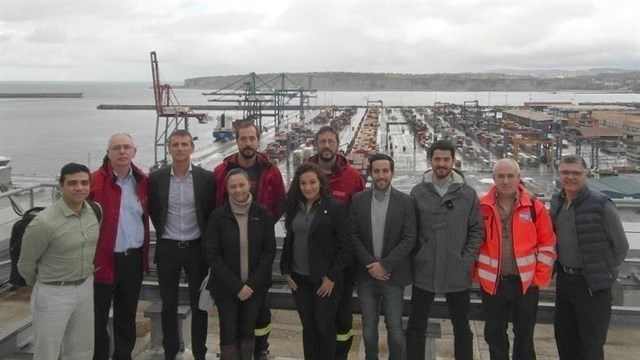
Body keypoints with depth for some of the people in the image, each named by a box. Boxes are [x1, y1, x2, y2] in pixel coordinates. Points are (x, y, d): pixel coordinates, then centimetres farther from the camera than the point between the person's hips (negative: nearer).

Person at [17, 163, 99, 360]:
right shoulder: (44, 222, -22)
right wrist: (43, 286, 8)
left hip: (86, 288, 6)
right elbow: (26, 264, -9)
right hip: (54, 294, -6)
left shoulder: (95, 212, -4)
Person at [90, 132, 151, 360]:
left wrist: (145, 252, 12)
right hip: (103, 259, -5)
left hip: (134, 258, 5)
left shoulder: (142, 181, 3)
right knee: (98, 317, 8)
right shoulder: (94, 181, -13)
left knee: (127, 315, 19)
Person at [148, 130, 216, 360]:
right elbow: (152, 211, 11)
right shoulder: (156, 178, -3)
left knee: (199, 306, 8)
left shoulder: (206, 178, -5)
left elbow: (213, 212, 4)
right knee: (169, 306, 11)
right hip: (167, 248, 1)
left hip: (196, 248, -1)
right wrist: (163, 231, 9)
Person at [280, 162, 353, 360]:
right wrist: (287, 271, 6)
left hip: (325, 279, -4)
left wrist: (332, 277, -13)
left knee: (324, 326, 5)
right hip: (299, 278, 5)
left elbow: (345, 246, -11)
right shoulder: (294, 207, 6)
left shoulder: (335, 208, -10)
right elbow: (289, 241, 13)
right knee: (308, 326, 13)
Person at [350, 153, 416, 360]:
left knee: (395, 326, 5)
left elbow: (409, 239, -9)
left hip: (393, 275, -2)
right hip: (366, 274, 2)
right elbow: (353, 236, -2)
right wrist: (370, 264, -12)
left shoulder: (406, 202, -4)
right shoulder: (358, 200, 1)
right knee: (368, 325, 13)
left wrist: (384, 265, -15)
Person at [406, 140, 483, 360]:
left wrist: (467, 261, -6)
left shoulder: (468, 194, -1)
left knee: (462, 327, 15)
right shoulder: (418, 192, -1)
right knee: (416, 326, 11)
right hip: (423, 272, 0)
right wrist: (415, 258, -5)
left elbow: (476, 231, 1)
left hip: (458, 274, 0)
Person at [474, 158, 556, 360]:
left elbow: (547, 245, 0)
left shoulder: (535, 207, -3)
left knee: (524, 335, 12)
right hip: (492, 282, 1)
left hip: (526, 282, -1)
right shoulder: (482, 207, -2)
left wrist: (540, 278, -3)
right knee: (494, 335, 13)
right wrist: (476, 273, 2)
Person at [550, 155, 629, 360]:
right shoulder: (556, 202, 3)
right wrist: (560, 269, 10)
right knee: (563, 338, 18)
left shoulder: (601, 205, -15)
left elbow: (621, 246, -8)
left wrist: (603, 274, -2)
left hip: (593, 285, -6)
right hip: (564, 280, 6)